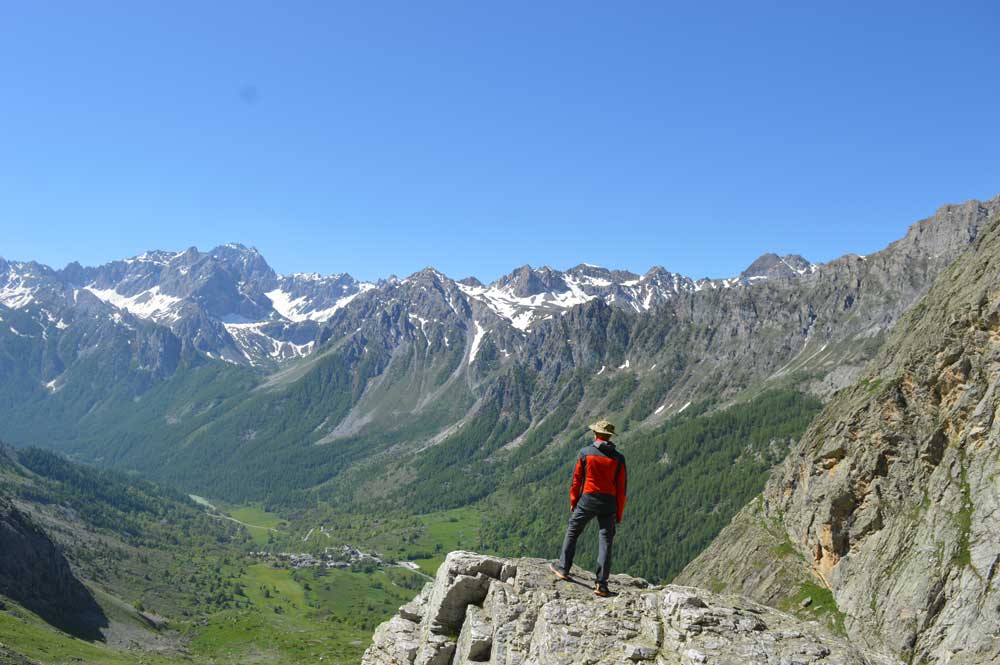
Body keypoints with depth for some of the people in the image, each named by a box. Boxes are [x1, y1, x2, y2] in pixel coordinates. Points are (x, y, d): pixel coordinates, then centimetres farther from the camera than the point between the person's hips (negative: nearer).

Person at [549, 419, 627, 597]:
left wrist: (573, 502, 13)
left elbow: (576, 480, 1)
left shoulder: (585, 453, -3)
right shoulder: (618, 458, 0)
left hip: (588, 499, -1)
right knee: (606, 541, 4)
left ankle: (563, 568, 24)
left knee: (572, 532, 18)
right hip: (609, 503, 1)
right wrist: (619, 514, 8)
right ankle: (602, 584, 1)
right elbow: (621, 487, 1)